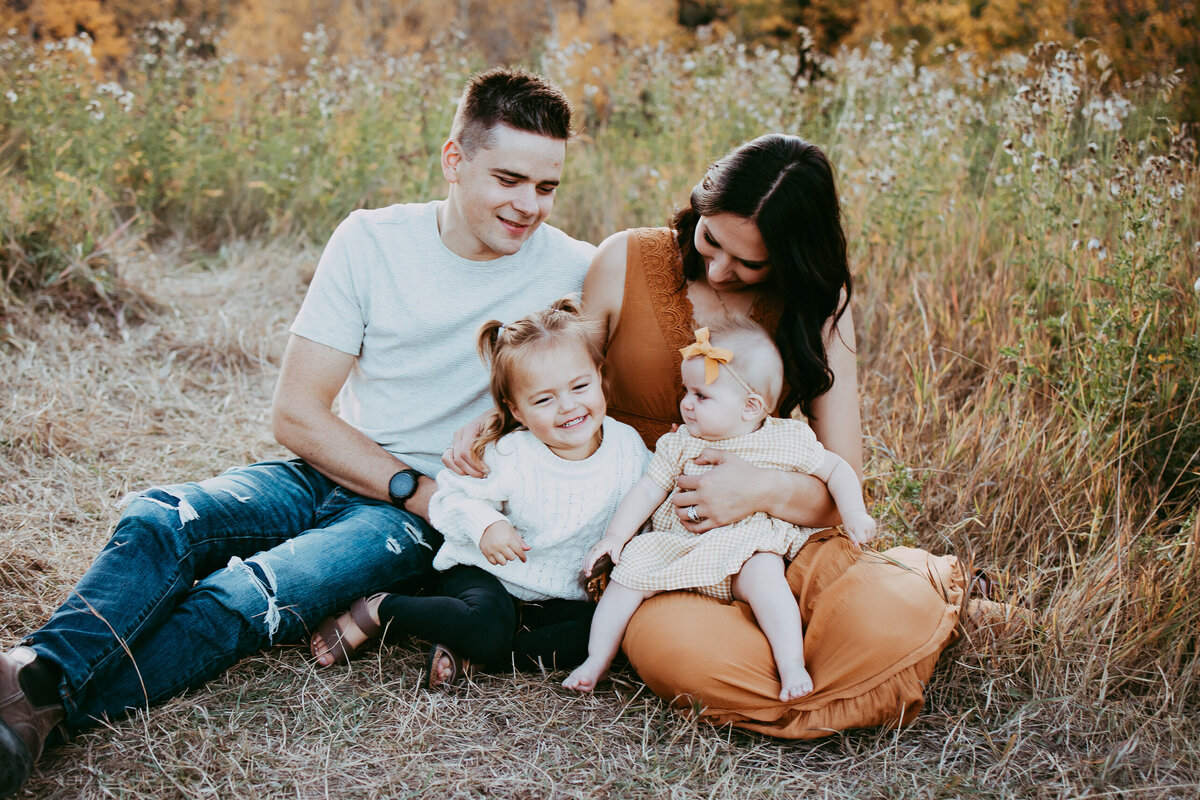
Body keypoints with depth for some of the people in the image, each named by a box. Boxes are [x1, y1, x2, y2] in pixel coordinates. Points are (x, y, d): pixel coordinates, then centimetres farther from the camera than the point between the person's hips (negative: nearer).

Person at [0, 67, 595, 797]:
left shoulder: (574, 272, -6)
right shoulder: (371, 241, -3)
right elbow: (296, 413, -4)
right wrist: (412, 485, -15)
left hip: (425, 517, -3)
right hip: (325, 473, 3)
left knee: (246, 596, -30)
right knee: (159, 519, -25)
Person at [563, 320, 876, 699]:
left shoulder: (788, 440, -2)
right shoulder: (681, 444, 5)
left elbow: (836, 469, 9)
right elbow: (647, 490, 7)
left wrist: (854, 515, -3)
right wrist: (615, 536, -2)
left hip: (749, 544, -3)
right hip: (680, 545, 3)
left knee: (761, 571, -35)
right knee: (630, 570, -14)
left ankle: (792, 665, -33)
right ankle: (597, 660, -4)